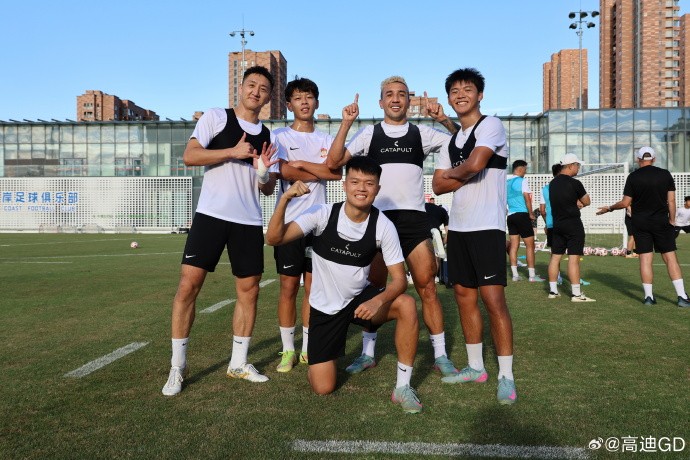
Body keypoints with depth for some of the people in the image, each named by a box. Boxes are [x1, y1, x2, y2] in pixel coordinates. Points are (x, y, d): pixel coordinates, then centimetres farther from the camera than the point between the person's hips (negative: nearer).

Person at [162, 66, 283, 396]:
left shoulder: (268, 137, 14)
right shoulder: (216, 117, 4)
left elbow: (268, 190, 13)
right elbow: (189, 156, -8)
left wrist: (263, 173, -9)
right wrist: (233, 152, -14)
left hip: (249, 221, 4)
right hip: (211, 215, -4)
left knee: (249, 290, 6)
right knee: (188, 284, -8)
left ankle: (238, 363, 20)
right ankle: (177, 366, 6)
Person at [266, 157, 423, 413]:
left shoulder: (383, 226, -15)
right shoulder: (322, 214, -18)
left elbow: (399, 278, -15)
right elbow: (274, 239, -25)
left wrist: (378, 300, -36)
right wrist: (285, 199, -41)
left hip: (360, 298, 1)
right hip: (325, 307, -1)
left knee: (407, 306, -29)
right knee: (323, 388, -4)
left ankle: (403, 387, -13)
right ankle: (320, 359, 34)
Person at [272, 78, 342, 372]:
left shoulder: (326, 140, 13)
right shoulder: (280, 136, 4)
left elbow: (337, 172, -5)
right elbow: (286, 172, -13)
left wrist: (301, 163, -9)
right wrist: (320, 173, -4)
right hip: (289, 221, -3)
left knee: (313, 287, 7)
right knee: (289, 287, 0)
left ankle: (308, 348, 18)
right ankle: (288, 350, 12)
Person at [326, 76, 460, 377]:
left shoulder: (422, 133, 9)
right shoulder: (368, 133, 8)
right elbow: (333, 162, -1)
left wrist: (444, 119, -9)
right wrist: (346, 124, -8)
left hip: (413, 218, 0)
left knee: (427, 288, -1)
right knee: (373, 287, 7)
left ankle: (440, 355, 11)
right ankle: (368, 353, 20)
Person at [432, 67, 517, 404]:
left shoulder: (491, 125, -3)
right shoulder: (451, 140, 18)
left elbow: (475, 164, -20)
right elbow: (438, 186, 10)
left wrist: (451, 172, 1)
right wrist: (465, 176, -7)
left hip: (487, 226, -8)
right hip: (458, 226, 8)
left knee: (493, 298, -10)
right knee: (464, 296, 10)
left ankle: (506, 376, 0)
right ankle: (475, 366, 22)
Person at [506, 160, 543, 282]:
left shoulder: (507, 182, 13)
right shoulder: (522, 181, -8)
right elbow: (527, 198, -12)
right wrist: (531, 213, -4)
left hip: (511, 216, 7)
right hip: (522, 215, -7)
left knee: (514, 245, 7)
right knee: (530, 245, -1)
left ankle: (515, 275, 6)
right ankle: (532, 275, -1)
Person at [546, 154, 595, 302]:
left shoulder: (553, 183, 8)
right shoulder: (574, 183, -13)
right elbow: (587, 202, -2)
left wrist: (575, 203, 9)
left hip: (557, 224, 7)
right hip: (573, 225, -7)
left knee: (555, 257, 10)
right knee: (573, 259, -6)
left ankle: (553, 290, 16)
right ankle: (576, 294, -4)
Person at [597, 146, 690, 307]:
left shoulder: (633, 177, -3)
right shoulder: (665, 174, 1)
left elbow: (625, 203, -3)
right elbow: (671, 201, 1)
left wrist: (609, 208, 12)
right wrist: (672, 220, 10)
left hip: (640, 223, 0)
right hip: (661, 222, 1)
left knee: (645, 258, 3)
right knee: (670, 257, 3)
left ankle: (649, 296, 5)